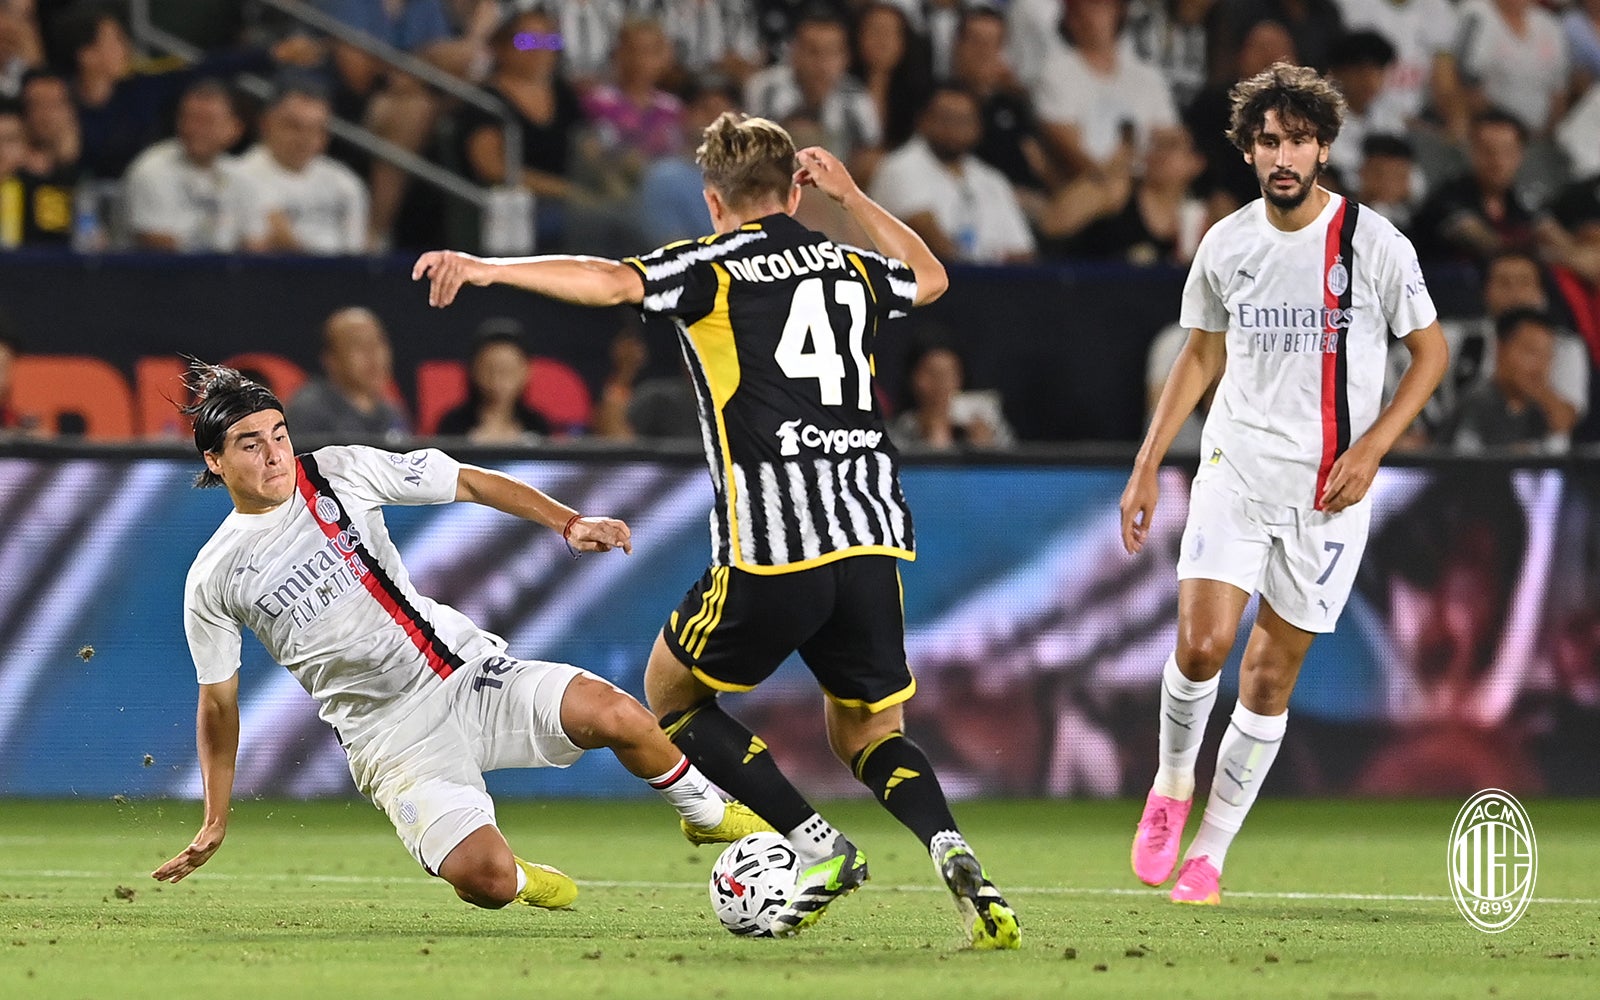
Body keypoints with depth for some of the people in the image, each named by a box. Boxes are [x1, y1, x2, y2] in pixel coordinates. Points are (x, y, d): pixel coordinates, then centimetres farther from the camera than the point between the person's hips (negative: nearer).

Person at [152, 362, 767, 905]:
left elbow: (470, 483, 5)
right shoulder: (213, 582, 0)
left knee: (616, 715, -23)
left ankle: (705, 812, 8)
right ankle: (517, 881, 14)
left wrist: (570, 523, -7)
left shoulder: (338, 472, 0)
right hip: (389, 739, -2)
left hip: (468, 673, 2)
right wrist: (215, 822, 13)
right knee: (485, 880, -25)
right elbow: (218, 705, 11)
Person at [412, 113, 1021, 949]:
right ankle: (953, 855, -11)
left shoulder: (714, 265, 2)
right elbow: (931, 277, 41)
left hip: (773, 547, -5)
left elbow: (610, 281, -17)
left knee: (672, 691, 18)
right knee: (867, 731, 19)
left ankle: (818, 848, 3)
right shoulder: (848, 267, 18)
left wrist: (486, 269, -17)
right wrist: (852, 197, 44)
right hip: (871, 534, 5)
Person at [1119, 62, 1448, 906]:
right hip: (1234, 471, 2)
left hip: (1326, 489, -2)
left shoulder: (1373, 243, -5)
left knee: (1272, 675, 1)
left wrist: (1371, 448, -10)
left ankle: (1208, 851, 11)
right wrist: (1147, 465, 12)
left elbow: (1430, 352, 2)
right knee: (1201, 644, -15)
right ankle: (1172, 786, 12)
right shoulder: (1226, 244, 4)